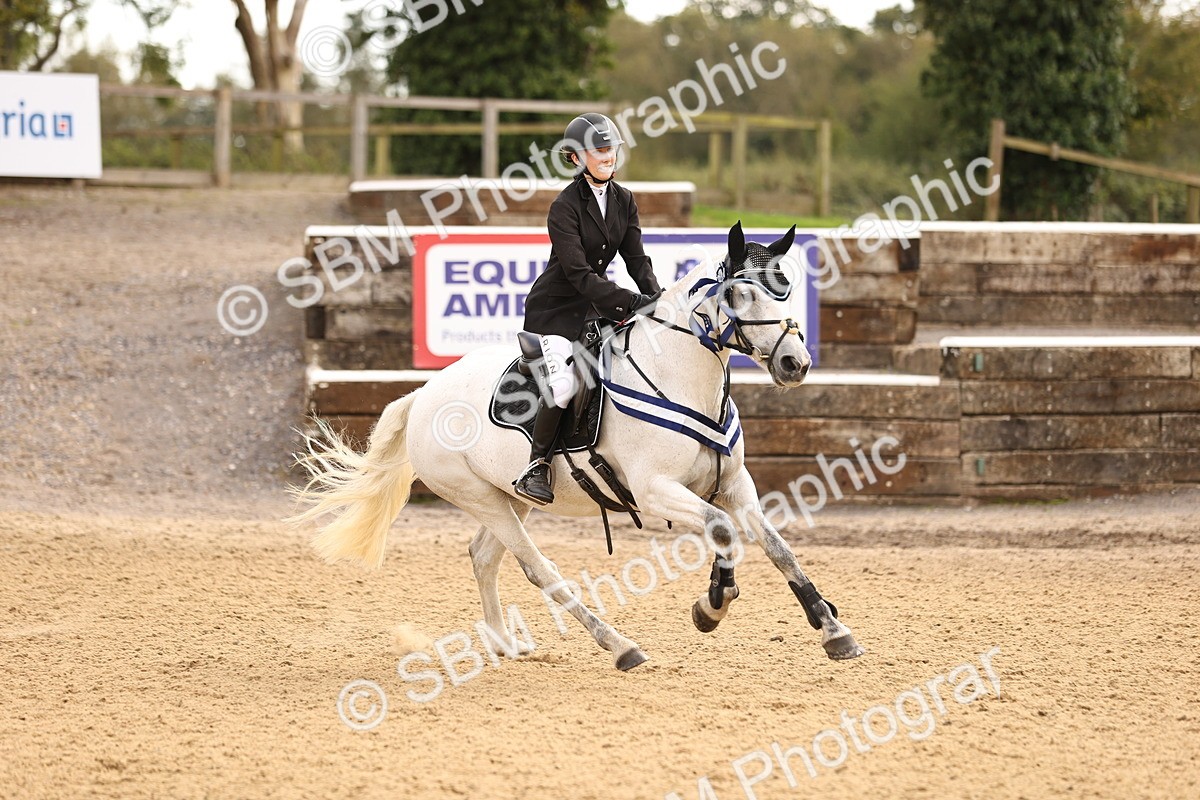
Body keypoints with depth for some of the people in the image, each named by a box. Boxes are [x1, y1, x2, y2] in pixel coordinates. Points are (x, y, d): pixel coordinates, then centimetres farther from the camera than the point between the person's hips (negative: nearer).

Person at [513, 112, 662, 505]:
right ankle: (536, 468, -14)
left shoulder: (623, 200, 4)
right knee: (563, 384, -27)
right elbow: (579, 274, -24)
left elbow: (636, 259, 3)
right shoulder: (565, 207, -18)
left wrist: (658, 301, -15)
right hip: (555, 307, -7)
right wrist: (635, 303, -30)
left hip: (595, 303, 7)